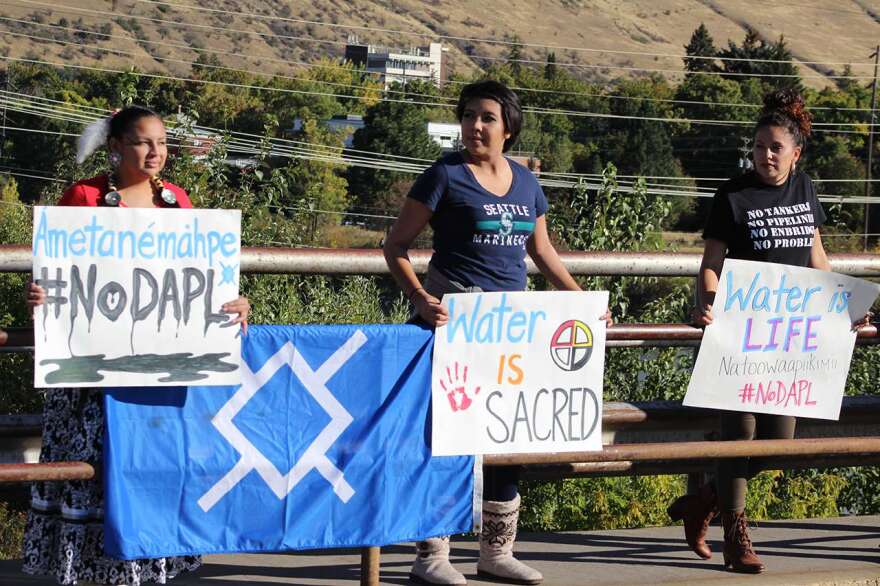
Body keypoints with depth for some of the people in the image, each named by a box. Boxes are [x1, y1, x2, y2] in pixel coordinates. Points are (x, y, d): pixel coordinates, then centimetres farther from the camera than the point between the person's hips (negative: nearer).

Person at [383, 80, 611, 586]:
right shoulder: (446, 176, -4)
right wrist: (419, 297, -20)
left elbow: (541, 249, 23)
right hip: (455, 312, -6)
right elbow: (396, 246, -5)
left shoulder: (525, 182, 12)